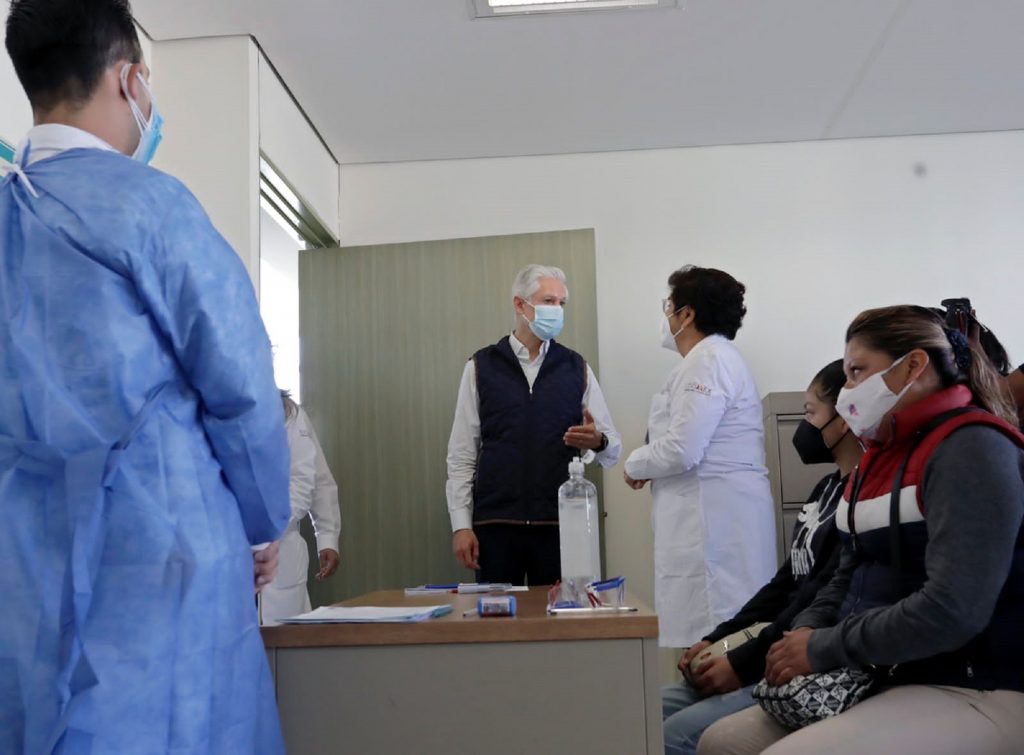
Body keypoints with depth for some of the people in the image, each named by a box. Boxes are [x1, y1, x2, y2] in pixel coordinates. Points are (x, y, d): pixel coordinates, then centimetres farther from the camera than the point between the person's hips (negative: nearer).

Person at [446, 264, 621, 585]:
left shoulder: (577, 368, 9)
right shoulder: (481, 368, 5)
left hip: (559, 524, 1)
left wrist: (598, 441, -15)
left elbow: (612, 448, 8)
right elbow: (461, 454, 3)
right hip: (495, 524, -1)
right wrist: (461, 525, -3)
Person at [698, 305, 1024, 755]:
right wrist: (804, 633, -2)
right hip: (886, 680, 9)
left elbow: (951, 611, -25)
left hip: (976, 693, -9)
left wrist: (821, 650, -15)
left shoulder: (971, 448, -15)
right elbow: (850, 574, 19)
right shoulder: (884, 454, 14)